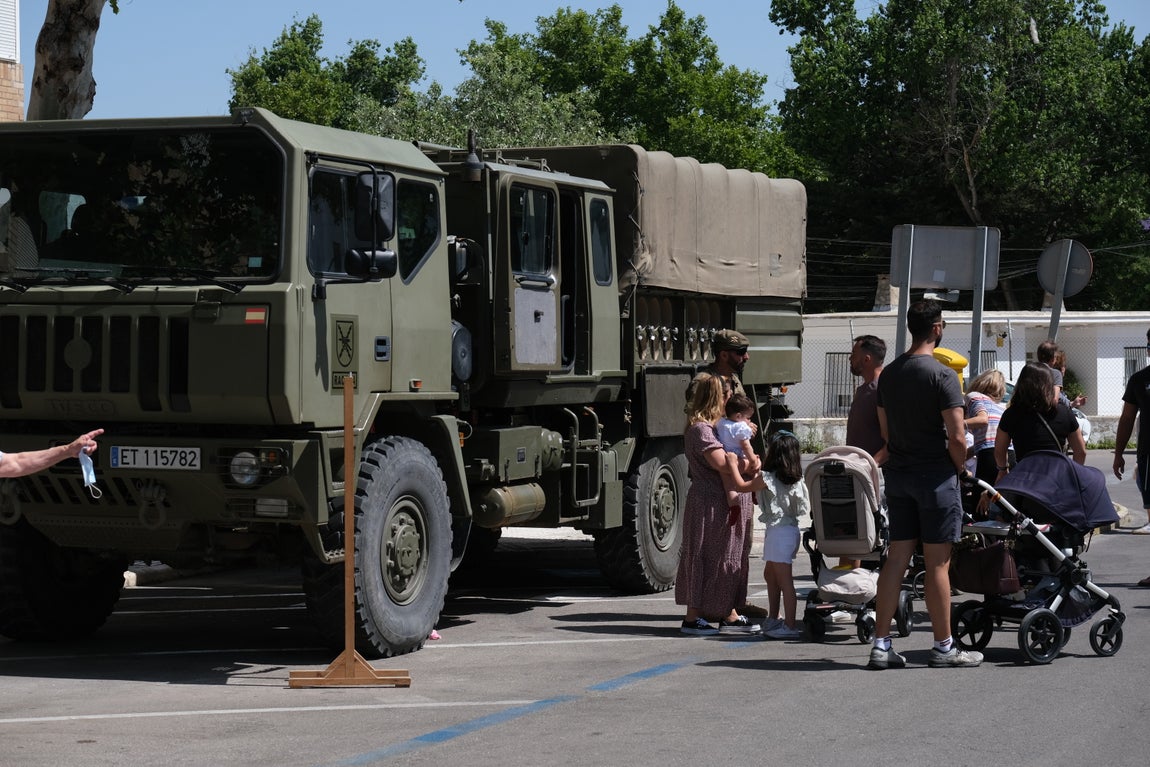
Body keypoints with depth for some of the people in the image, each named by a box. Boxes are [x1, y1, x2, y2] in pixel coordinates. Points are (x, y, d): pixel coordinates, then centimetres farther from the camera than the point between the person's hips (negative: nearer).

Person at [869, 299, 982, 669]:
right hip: (935, 475, -7)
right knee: (937, 564, 0)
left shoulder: (888, 374, 8)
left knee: (896, 557, 8)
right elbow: (957, 437, -17)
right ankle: (944, 647, 7)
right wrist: (960, 467, 0)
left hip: (898, 472, 7)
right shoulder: (942, 375, -14)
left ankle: (881, 644, 7)